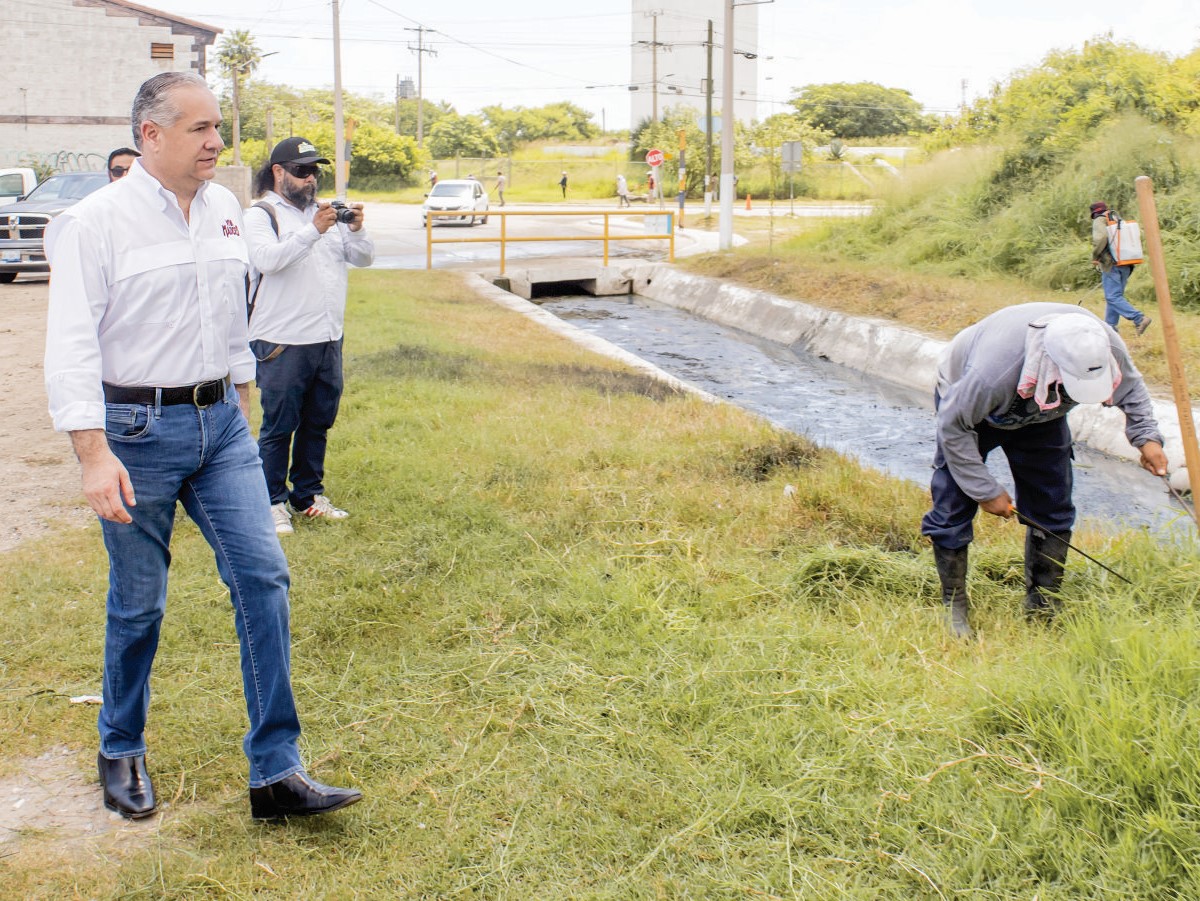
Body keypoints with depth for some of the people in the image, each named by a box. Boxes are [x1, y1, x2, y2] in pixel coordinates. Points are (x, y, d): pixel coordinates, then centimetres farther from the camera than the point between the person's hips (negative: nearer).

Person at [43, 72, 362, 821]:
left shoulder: (225, 210, 8)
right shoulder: (98, 221, -10)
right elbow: (73, 345, -14)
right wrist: (95, 455, -21)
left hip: (221, 422, 5)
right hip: (138, 428, -5)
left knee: (263, 577, -3)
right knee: (138, 604, 6)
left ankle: (277, 771, 3)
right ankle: (122, 752, 30)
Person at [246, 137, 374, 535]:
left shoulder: (325, 211, 15)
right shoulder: (260, 214, -3)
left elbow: (364, 258, 10)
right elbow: (268, 259, -21)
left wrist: (356, 230, -10)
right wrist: (313, 230, -29)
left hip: (328, 339, 6)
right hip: (282, 342, -6)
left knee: (318, 423, 13)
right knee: (279, 427, -1)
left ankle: (309, 494, 25)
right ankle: (273, 503, 8)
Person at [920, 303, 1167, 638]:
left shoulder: (1106, 346, -31)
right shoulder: (994, 372, -47)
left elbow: (1131, 387, -5)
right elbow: (953, 427, -30)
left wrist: (1146, 436, -20)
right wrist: (986, 491, -24)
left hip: (1041, 413, 5)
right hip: (965, 400, -4)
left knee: (1052, 510, 1)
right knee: (953, 507, -10)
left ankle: (1043, 607, 14)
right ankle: (953, 607, 5)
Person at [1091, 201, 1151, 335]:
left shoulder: (1099, 221, -2)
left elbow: (1101, 237, -22)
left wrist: (1095, 256, -13)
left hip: (1111, 264, -8)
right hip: (1126, 266, 8)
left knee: (1113, 297, -11)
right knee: (1116, 296, 14)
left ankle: (1139, 318, -24)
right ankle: (1110, 327, 17)